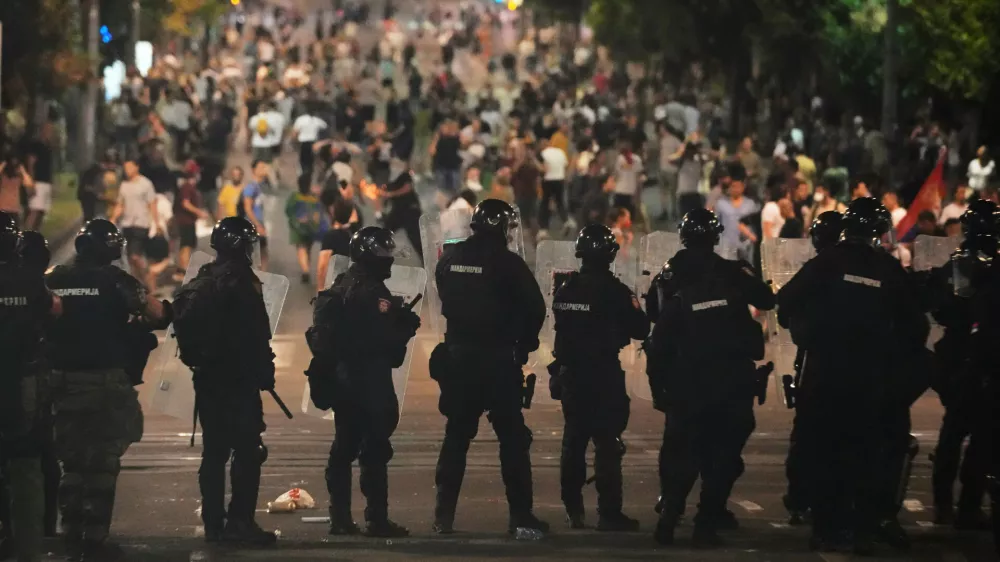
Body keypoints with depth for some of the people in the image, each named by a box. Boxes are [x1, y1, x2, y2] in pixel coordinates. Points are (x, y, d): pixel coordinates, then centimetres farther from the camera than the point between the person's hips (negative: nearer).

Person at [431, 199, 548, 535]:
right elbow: (535, 308, -12)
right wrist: (523, 345, 2)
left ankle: (444, 516, 9)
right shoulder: (507, 263, -12)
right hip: (498, 359, -4)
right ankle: (520, 516, 0)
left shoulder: (450, 258, 3)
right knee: (513, 438, 3)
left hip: (458, 356, 5)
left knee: (457, 435, 12)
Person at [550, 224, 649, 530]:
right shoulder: (613, 290, -14)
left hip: (571, 374, 6)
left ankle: (573, 510, 16)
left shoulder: (566, 290, 5)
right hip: (604, 375, -6)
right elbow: (640, 330, -9)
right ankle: (609, 513, -8)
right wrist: (635, 307, 8)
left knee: (574, 440, 14)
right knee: (607, 443, -5)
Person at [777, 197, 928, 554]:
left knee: (824, 452, 7)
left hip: (824, 374, -1)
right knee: (865, 455, 11)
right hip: (871, 378, 1)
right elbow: (914, 327, 3)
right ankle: (864, 530, 7)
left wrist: (802, 334, 9)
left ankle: (827, 529, 6)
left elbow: (786, 303, -9)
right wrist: (902, 352, 22)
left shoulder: (826, 264, -7)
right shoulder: (891, 272, -2)